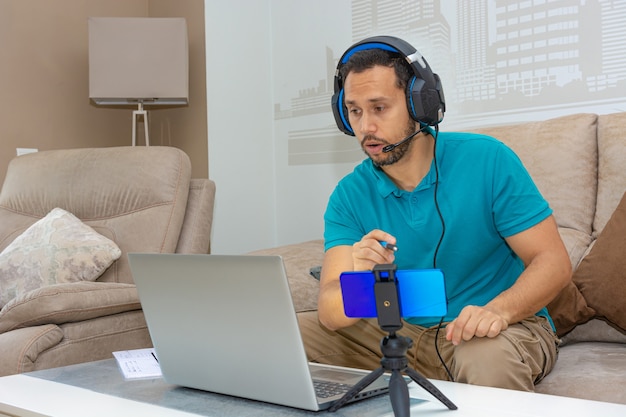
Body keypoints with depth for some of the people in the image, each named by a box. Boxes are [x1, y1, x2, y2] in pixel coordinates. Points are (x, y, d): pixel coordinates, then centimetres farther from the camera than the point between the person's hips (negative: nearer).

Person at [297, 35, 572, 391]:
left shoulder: (487, 161, -12)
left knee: (488, 359, -39)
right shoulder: (350, 196, -4)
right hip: (406, 333, 4)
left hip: (507, 328, -3)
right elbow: (331, 314, -14)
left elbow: (554, 262, -12)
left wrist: (498, 311, -31)